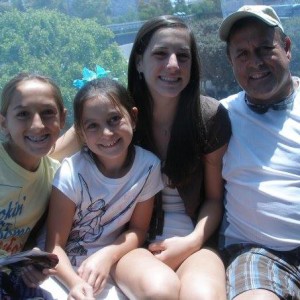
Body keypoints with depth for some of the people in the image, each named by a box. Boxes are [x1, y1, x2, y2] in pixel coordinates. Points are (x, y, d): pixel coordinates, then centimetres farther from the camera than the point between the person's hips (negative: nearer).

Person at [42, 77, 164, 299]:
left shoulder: (149, 165, -11)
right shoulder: (71, 172, -17)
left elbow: (138, 228, 0)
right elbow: (54, 246, -13)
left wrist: (107, 255, -18)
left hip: (111, 262, 3)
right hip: (65, 268, -2)